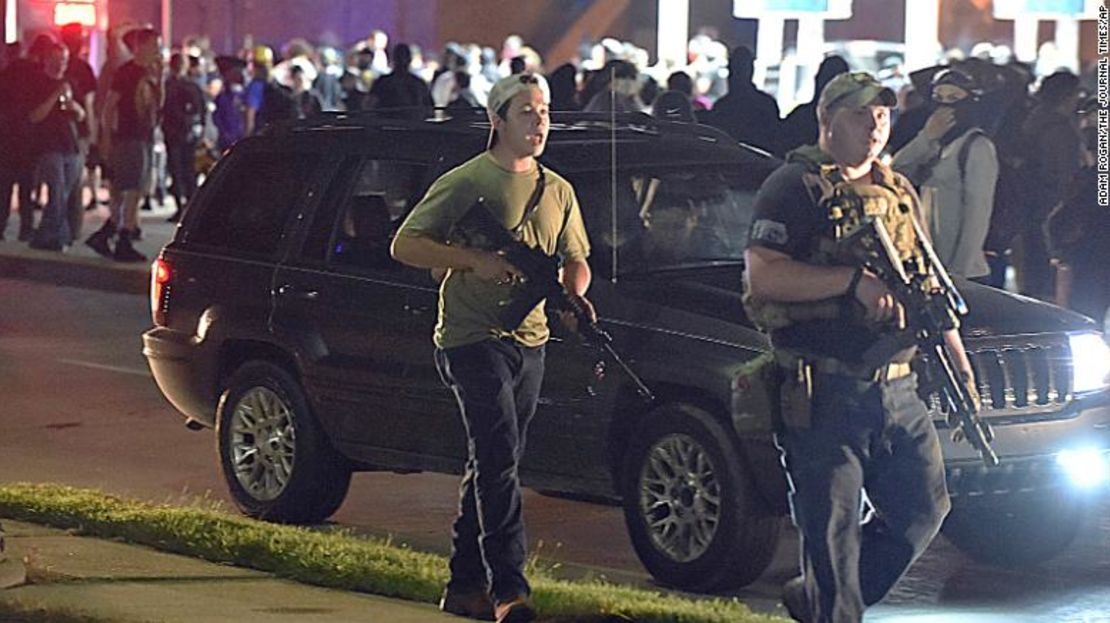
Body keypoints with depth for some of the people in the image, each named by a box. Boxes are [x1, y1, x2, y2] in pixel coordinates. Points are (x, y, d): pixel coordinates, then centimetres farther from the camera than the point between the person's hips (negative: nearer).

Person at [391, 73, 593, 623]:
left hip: (529, 343, 7)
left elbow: (575, 261, 24)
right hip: (472, 338, -7)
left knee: (491, 467, 11)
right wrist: (474, 261, -18)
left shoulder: (557, 191, 15)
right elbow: (405, 245, -6)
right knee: (499, 460, -16)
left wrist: (575, 297, 0)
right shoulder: (465, 182, -4)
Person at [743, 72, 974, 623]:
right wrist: (854, 281, -22)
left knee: (923, 508, 9)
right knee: (831, 529, -5)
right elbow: (763, 276, -17)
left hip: (896, 387, 7)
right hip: (824, 392, -7)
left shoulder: (898, 192, 19)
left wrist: (958, 361, 17)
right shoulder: (795, 187, -4)